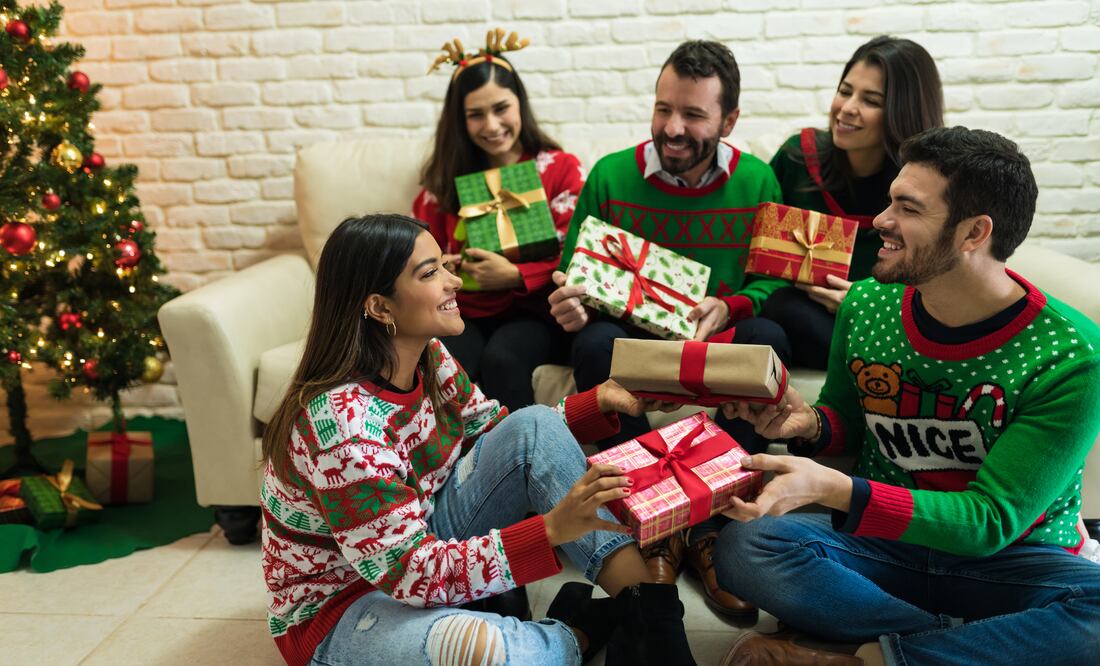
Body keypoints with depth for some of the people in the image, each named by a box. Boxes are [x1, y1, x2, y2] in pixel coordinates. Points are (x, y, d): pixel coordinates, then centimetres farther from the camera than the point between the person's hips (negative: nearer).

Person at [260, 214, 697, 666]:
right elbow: (411, 574, -32)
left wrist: (599, 402, -5)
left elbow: (497, 432, 8)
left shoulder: (428, 358, -7)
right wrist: (552, 530, -41)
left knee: (534, 427, -10)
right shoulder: (342, 421, -31)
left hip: (421, 540, 8)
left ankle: (650, 611, -14)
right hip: (341, 606, -8)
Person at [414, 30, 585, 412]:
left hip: (532, 312, -2)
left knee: (501, 360, -36)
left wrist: (515, 275, -16)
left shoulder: (560, 168, 6)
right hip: (464, 313, 2)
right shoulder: (447, 176, 16)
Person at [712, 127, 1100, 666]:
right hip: (882, 539, 3)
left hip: (1011, 558, -3)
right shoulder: (867, 305, -6)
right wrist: (811, 424, -16)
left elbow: (991, 520, -21)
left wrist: (833, 489, -35)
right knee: (742, 546, -24)